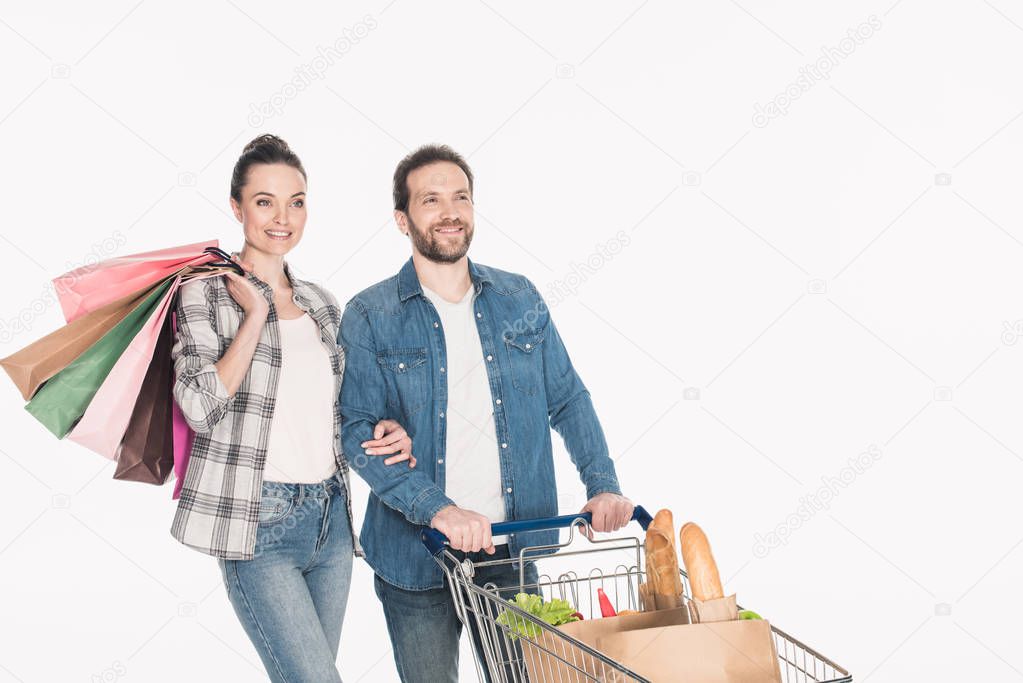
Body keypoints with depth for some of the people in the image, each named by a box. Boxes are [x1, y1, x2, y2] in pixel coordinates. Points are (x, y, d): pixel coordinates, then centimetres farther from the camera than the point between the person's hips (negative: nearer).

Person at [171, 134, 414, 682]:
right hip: (258, 519, -6)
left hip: (331, 513, 6)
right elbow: (201, 406, -15)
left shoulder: (321, 303, 13)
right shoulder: (207, 292, -2)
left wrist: (383, 431, 2)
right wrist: (255, 314, -12)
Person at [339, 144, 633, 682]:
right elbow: (358, 432, -12)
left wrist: (603, 485, -6)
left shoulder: (519, 299, 6)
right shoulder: (369, 316, -4)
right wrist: (436, 509, -24)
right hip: (415, 556, -2)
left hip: (511, 549, 3)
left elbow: (567, 399, 8)